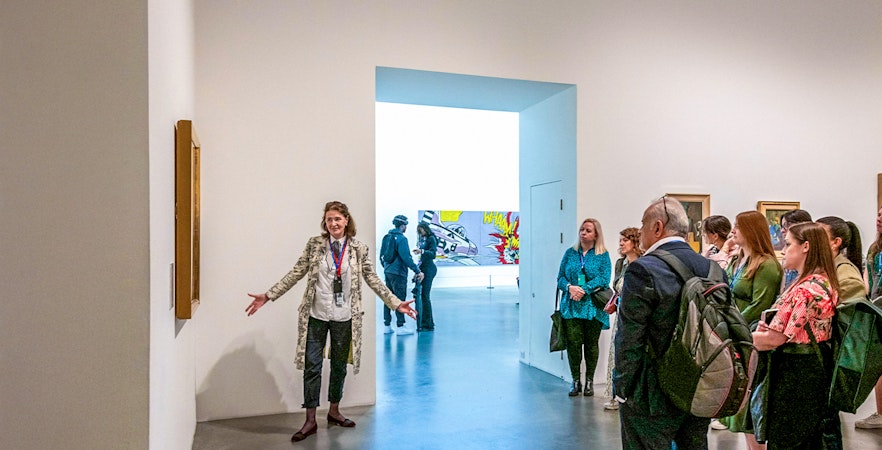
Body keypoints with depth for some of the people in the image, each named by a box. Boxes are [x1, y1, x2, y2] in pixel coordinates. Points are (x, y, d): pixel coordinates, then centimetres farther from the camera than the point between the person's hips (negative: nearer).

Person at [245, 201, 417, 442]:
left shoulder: (359, 249, -2)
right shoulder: (314, 244, -3)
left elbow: (373, 280, 2)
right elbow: (295, 273, -1)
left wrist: (396, 303, -4)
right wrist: (268, 296, -6)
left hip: (344, 318, 1)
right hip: (316, 316, -1)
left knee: (339, 366, 14)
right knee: (312, 366, 3)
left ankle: (334, 411, 33)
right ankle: (310, 420, 15)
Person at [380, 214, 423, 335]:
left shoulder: (386, 237, 11)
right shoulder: (401, 238, -14)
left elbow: (381, 256, 16)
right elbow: (406, 257, -20)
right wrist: (417, 271, -18)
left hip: (387, 272, 8)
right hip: (398, 273, -8)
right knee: (399, 299, -3)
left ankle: (387, 325, 17)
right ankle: (400, 326, -1)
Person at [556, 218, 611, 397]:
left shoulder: (603, 255, 4)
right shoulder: (570, 253, 11)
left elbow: (603, 279, -8)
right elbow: (560, 277, 9)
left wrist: (584, 290, -17)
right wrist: (570, 287, -12)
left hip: (593, 306, -1)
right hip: (571, 306, 2)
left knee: (591, 344, 6)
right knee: (573, 342, -4)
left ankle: (589, 381, 18)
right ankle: (576, 381, 8)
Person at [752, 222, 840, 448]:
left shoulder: (806, 289, -24)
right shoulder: (824, 282, 8)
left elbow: (775, 339, -22)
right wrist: (765, 329, -3)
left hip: (795, 374, -10)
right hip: (816, 369, 10)